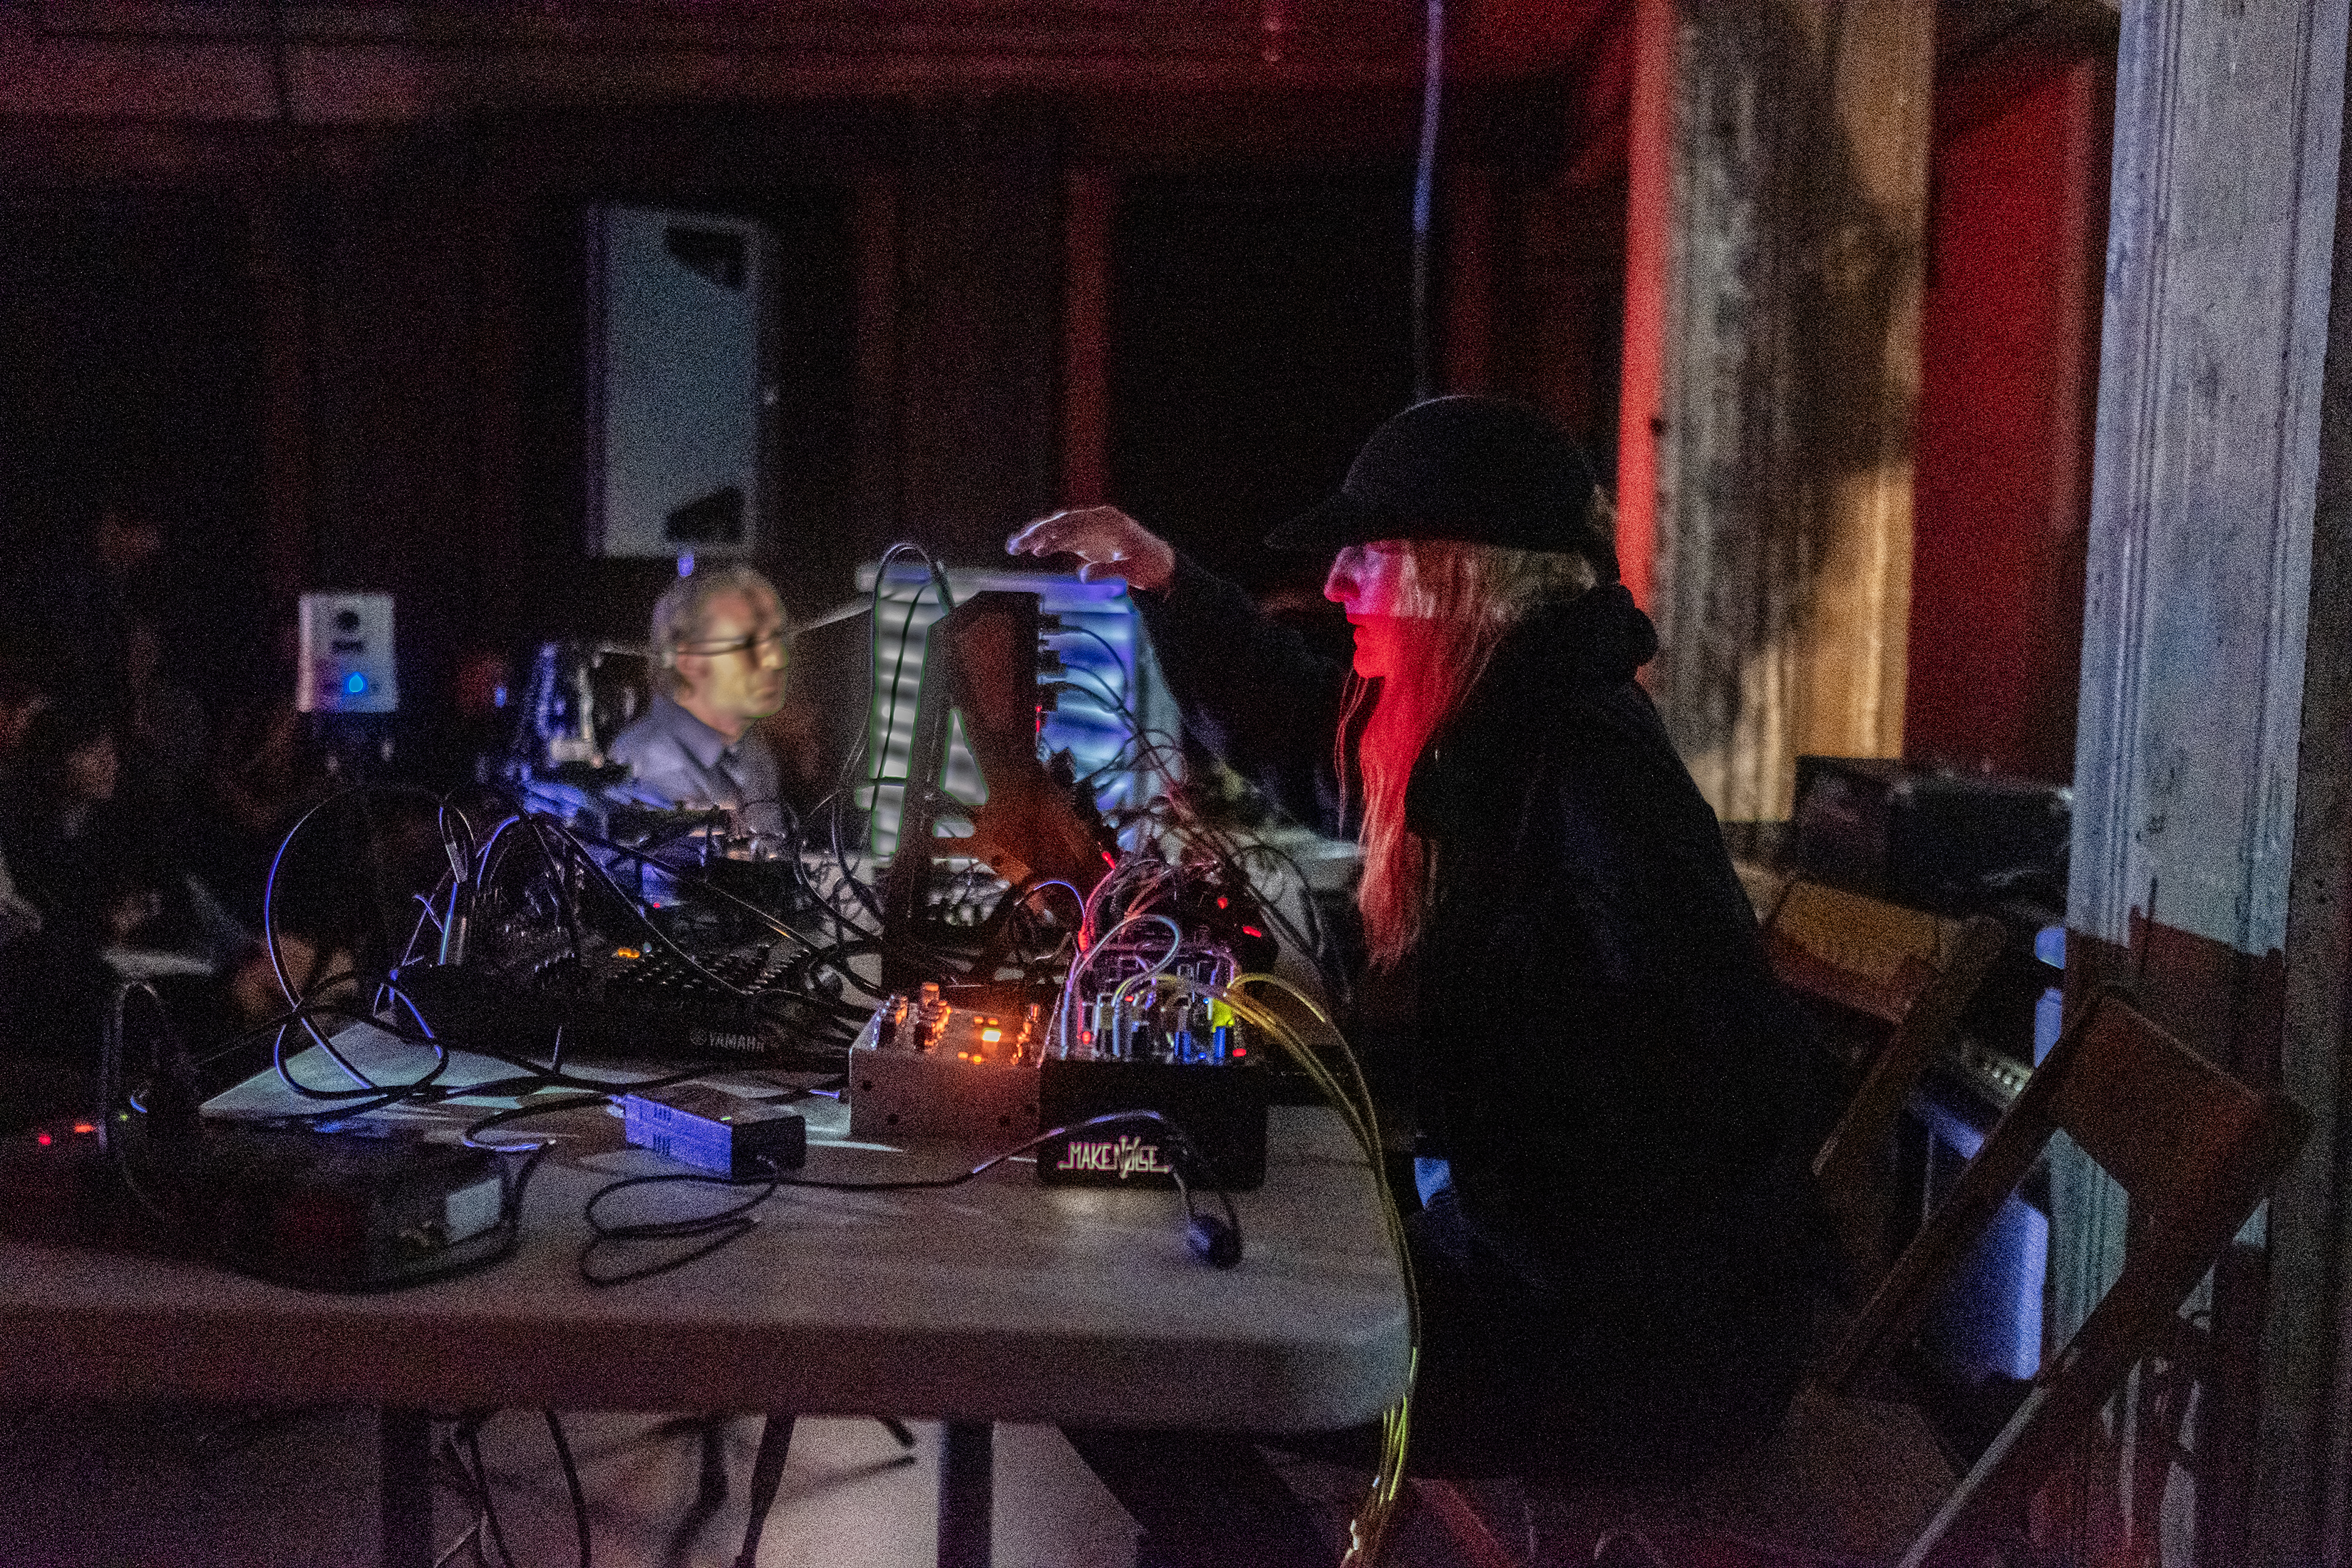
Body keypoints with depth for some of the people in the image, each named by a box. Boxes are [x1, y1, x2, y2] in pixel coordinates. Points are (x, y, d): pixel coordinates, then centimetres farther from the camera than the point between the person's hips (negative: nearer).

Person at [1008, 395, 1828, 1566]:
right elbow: (1306, 742, 23)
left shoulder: (1588, 778, -24)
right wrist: (1163, 582, 14)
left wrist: (1458, 1222, -18)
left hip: (1644, 1341, -9)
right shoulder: (1488, 738, 5)